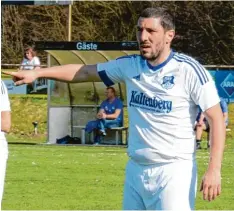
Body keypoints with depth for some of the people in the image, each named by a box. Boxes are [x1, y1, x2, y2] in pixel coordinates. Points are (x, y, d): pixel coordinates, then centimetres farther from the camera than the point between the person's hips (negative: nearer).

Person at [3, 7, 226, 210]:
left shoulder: (189, 70, -10)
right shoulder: (130, 66, 6)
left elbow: (216, 118, -11)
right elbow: (85, 71, 17)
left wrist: (214, 170, -18)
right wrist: (37, 73, 11)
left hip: (174, 171, -6)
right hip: (136, 169, 6)